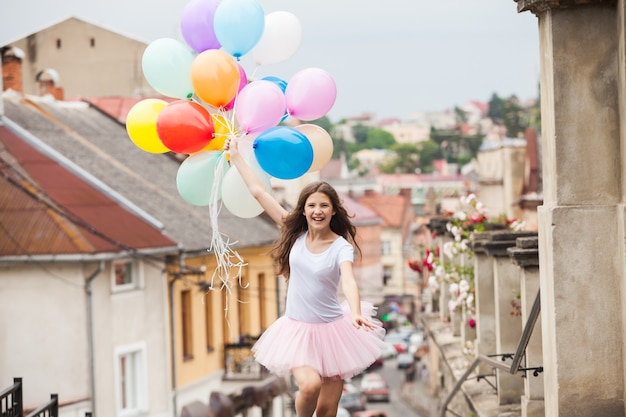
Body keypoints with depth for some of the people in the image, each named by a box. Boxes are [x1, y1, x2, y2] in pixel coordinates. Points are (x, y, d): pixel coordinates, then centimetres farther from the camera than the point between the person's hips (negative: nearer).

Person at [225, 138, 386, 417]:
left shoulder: (341, 247, -10)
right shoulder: (296, 235, -2)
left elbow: (349, 281, -29)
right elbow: (258, 192, 1)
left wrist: (356, 314, -49)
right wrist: (235, 155, 3)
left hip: (332, 330, -1)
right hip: (297, 329, 1)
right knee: (310, 385, -25)